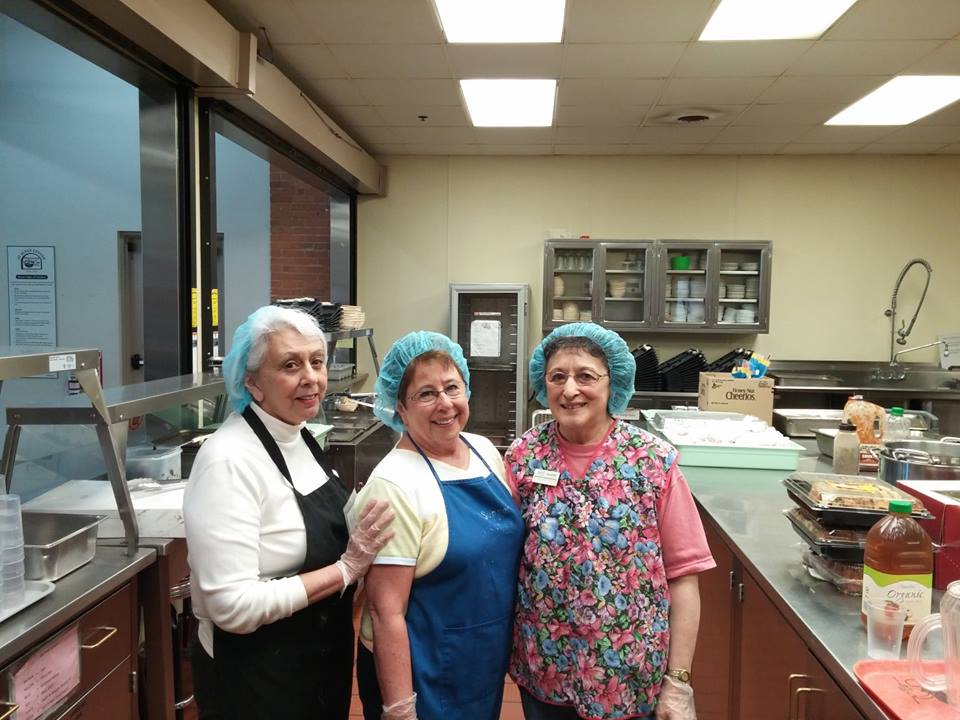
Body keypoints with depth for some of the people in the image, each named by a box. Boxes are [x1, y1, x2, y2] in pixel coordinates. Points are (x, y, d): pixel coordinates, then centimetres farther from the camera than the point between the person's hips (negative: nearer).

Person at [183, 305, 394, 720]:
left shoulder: (301, 438, 1)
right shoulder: (229, 461, -25)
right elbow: (234, 606, -28)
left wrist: (355, 556, -3)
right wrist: (344, 570, -25)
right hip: (256, 679, -7)